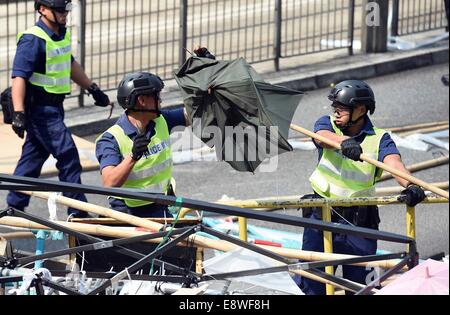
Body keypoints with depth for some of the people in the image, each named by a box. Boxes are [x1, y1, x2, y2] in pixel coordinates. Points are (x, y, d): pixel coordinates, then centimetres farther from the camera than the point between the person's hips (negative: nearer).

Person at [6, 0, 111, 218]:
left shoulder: (63, 34, 11)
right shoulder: (33, 39, -17)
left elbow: (70, 65, 29)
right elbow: (19, 77, -23)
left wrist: (93, 89, 34)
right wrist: (18, 113, -31)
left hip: (53, 107, 9)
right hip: (39, 108, -9)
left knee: (33, 156, 13)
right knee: (67, 155, -9)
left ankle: (14, 207, 21)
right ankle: (78, 212, -5)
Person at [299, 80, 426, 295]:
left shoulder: (379, 138, 1)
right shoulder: (327, 124, 5)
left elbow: (393, 162, -17)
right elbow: (323, 136, -19)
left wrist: (410, 186, -40)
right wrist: (344, 141, -43)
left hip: (359, 221, -1)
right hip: (321, 216, 1)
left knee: (359, 284, 1)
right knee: (313, 284, 0)